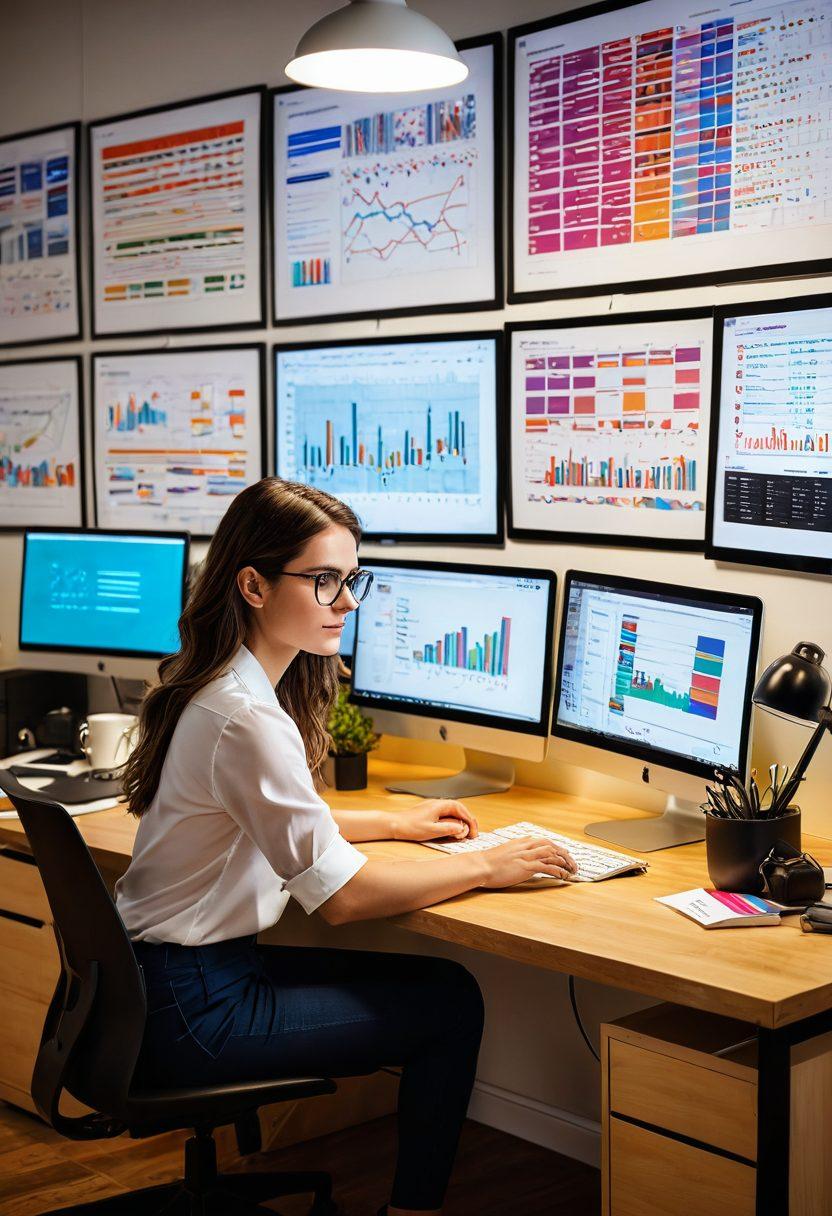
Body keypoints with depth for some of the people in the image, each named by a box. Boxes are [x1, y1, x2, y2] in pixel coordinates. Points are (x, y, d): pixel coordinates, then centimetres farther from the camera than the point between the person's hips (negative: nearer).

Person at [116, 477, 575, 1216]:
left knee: (426, 978, 16)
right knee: (451, 1003, -1)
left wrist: (393, 822, 17)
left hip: (161, 971, 9)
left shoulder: (218, 685, 6)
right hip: (190, 1013, -9)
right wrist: (484, 867, -13)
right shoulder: (246, 718, -26)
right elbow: (342, 896, -24)